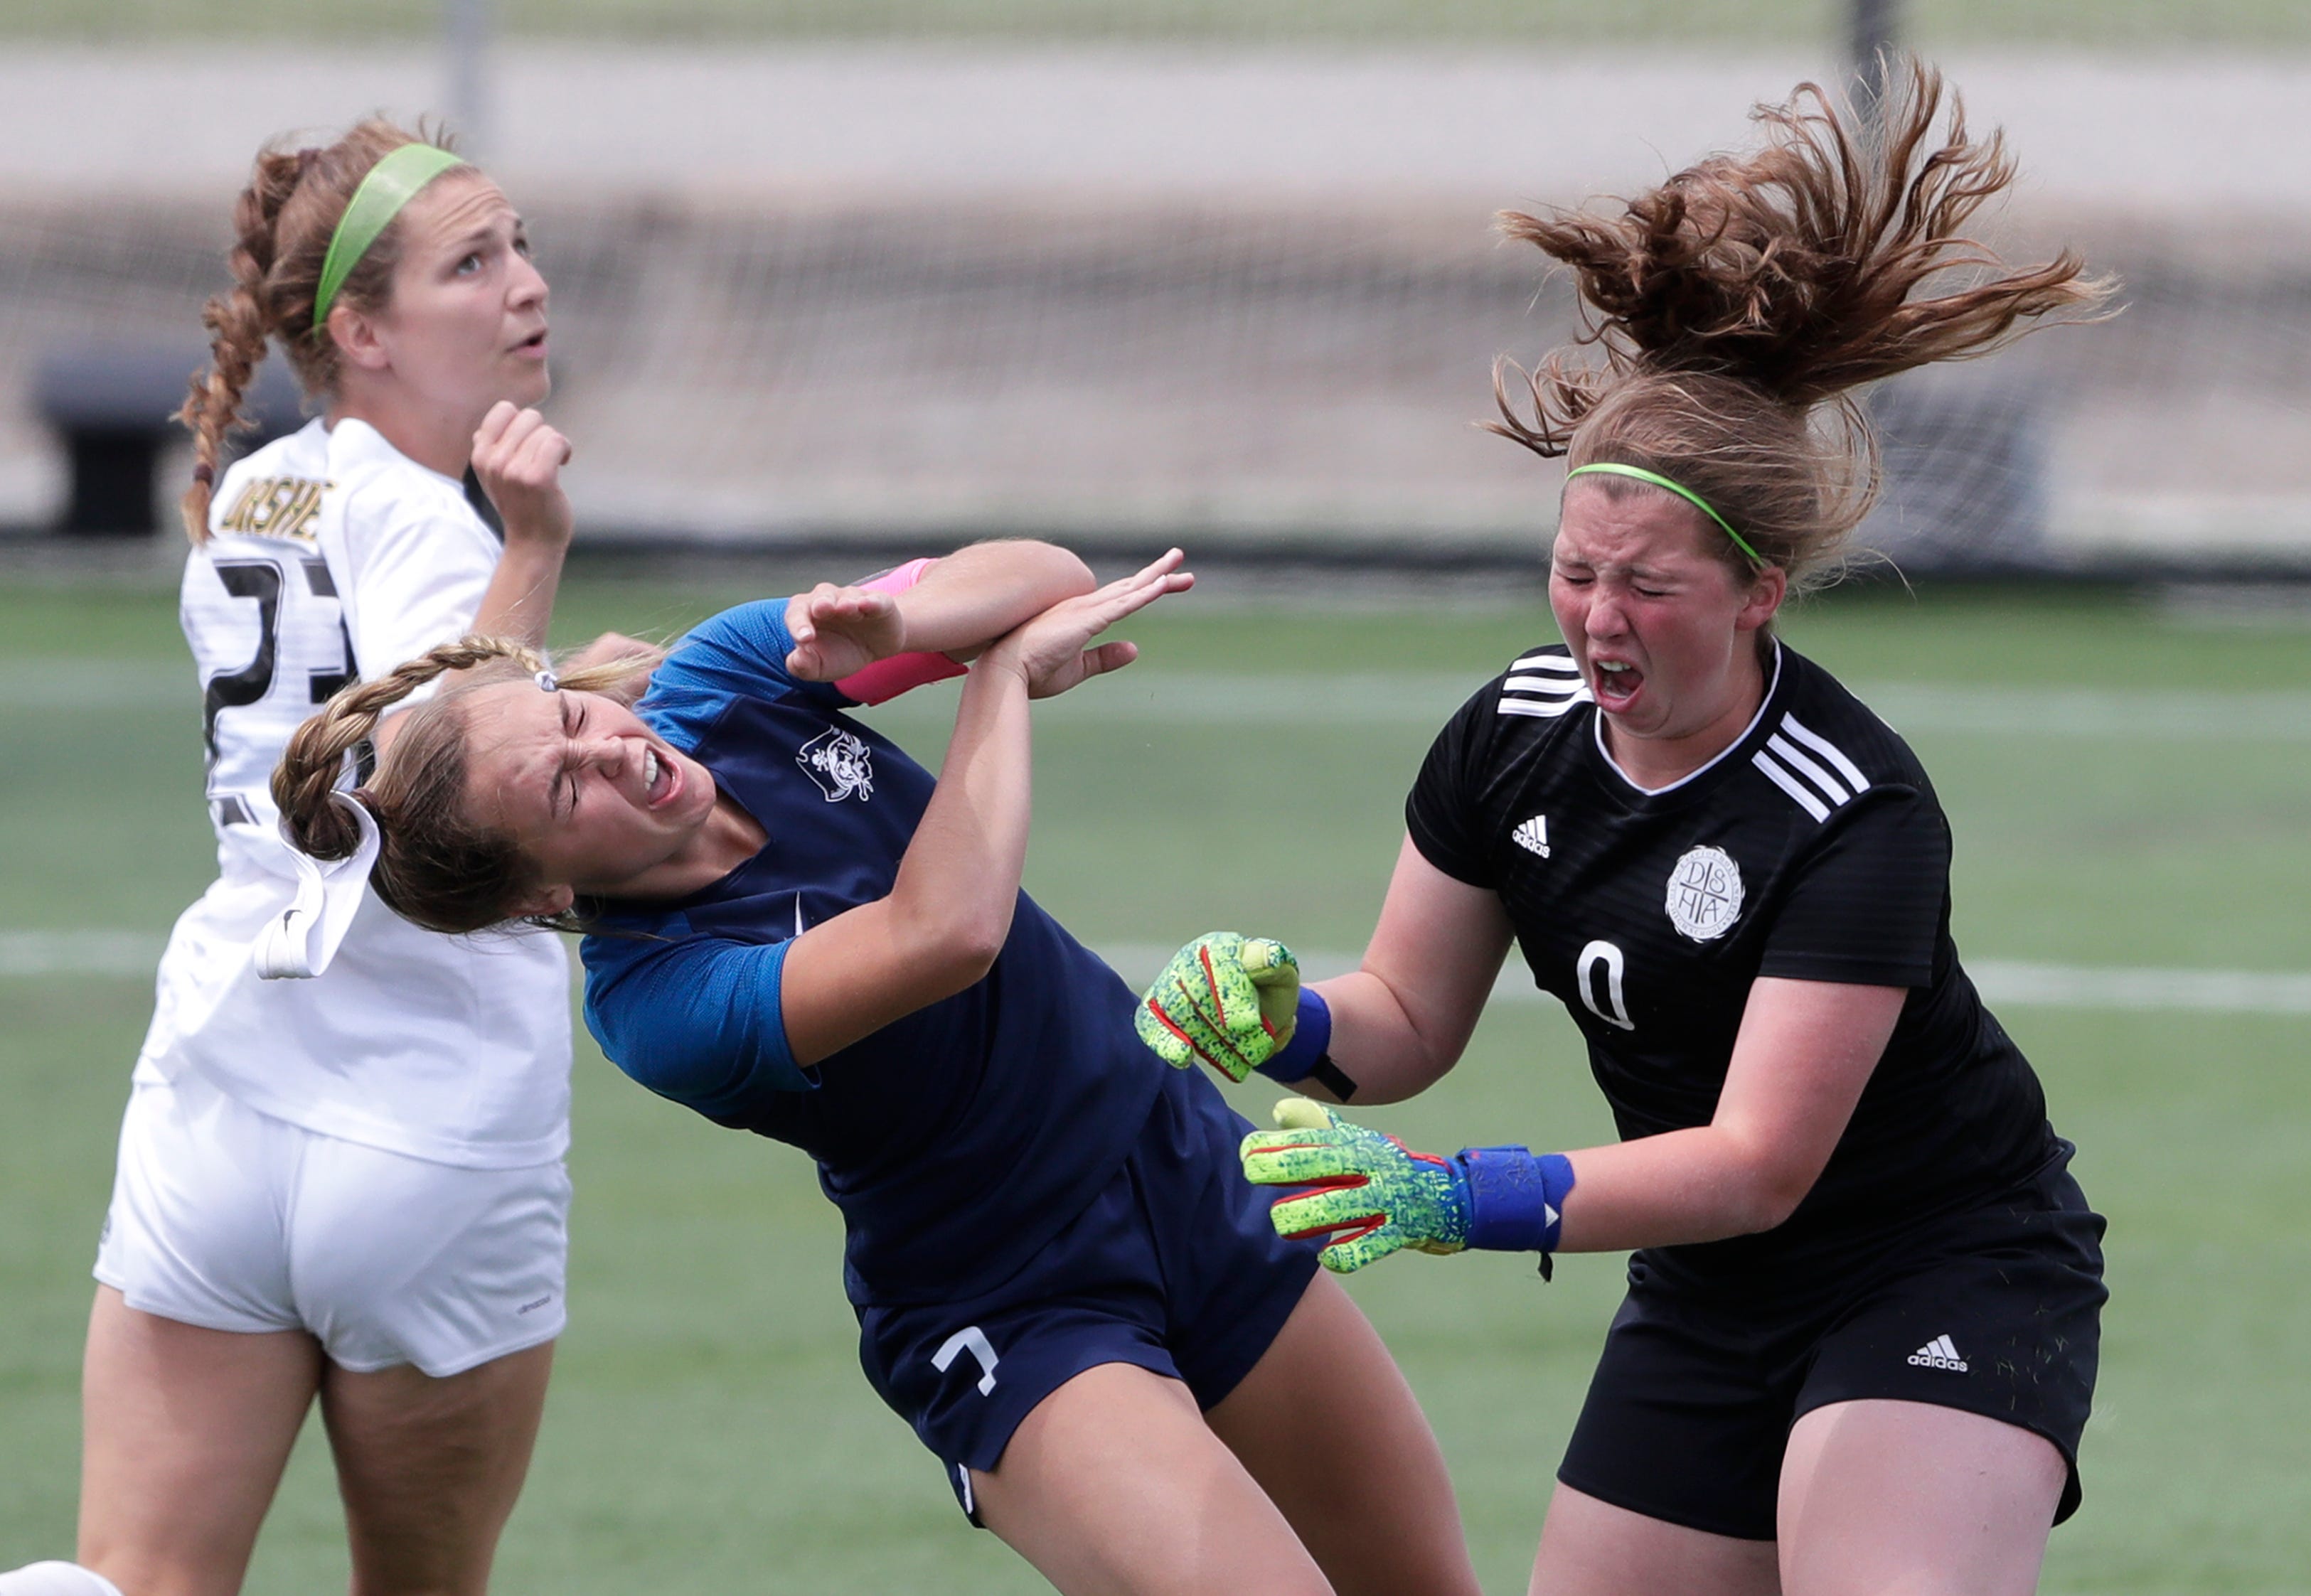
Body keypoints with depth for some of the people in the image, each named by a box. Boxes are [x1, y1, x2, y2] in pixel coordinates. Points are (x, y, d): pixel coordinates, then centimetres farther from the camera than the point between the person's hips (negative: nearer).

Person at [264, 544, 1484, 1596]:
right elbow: (947, 934, -39)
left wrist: (895, 622, -28)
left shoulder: (727, 680, -9)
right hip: (1017, 1324, -7)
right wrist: (1010, 663, -26)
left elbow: (1047, 577, -6)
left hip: (1193, 1173, 7)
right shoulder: (653, 1011, -27)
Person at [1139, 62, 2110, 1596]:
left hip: (1948, 1281, -7)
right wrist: (1293, 1026, -18)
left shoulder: (1857, 820, -26)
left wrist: (1458, 1200, -40)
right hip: (1712, 1301, 7)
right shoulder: (1514, 737, -6)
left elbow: (1761, 1161, -30)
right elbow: (1410, 1015, 6)